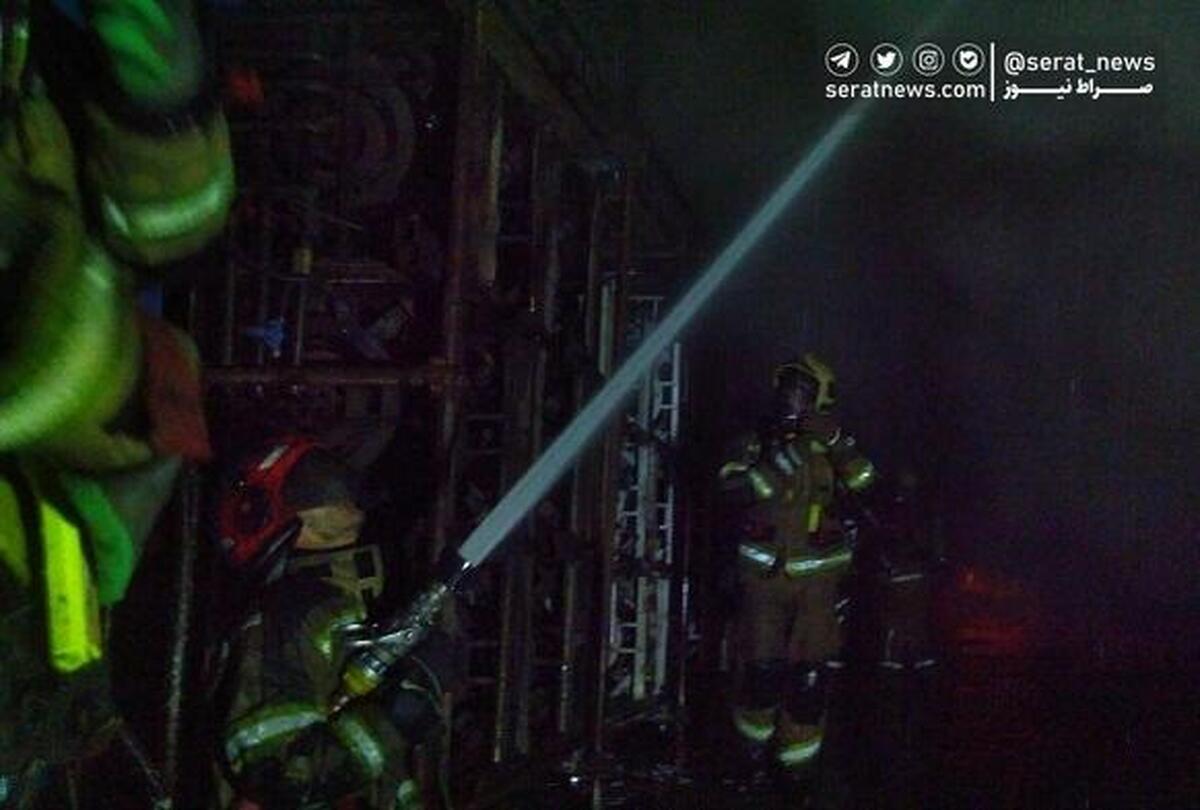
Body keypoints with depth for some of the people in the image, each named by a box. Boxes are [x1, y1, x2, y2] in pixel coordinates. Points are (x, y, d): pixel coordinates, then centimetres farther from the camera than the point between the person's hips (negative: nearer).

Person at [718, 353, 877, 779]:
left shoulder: (832, 446, 4)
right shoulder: (756, 443, 1)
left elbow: (865, 484, -12)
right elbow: (736, 491, -15)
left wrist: (837, 442, -23)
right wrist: (779, 460, -25)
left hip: (817, 578, 1)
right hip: (765, 573, 0)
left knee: (810, 671, 1)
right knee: (763, 665, 1)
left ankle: (799, 753, 14)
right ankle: (754, 737, 26)